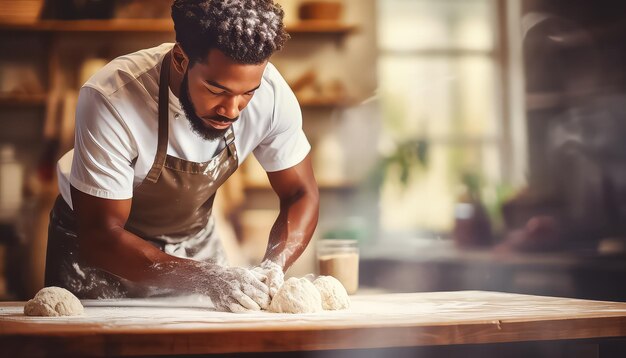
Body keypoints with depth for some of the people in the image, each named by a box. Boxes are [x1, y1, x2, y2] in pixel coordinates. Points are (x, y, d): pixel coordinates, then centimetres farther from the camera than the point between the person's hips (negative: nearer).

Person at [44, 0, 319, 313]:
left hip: (192, 242, 3)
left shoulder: (270, 93, -25)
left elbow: (301, 194, -12)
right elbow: (101, 234, -31)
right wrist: (206, 278, -42)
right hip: (95, 250, -2)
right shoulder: (110, 100, -36)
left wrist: (272, 268, -30)